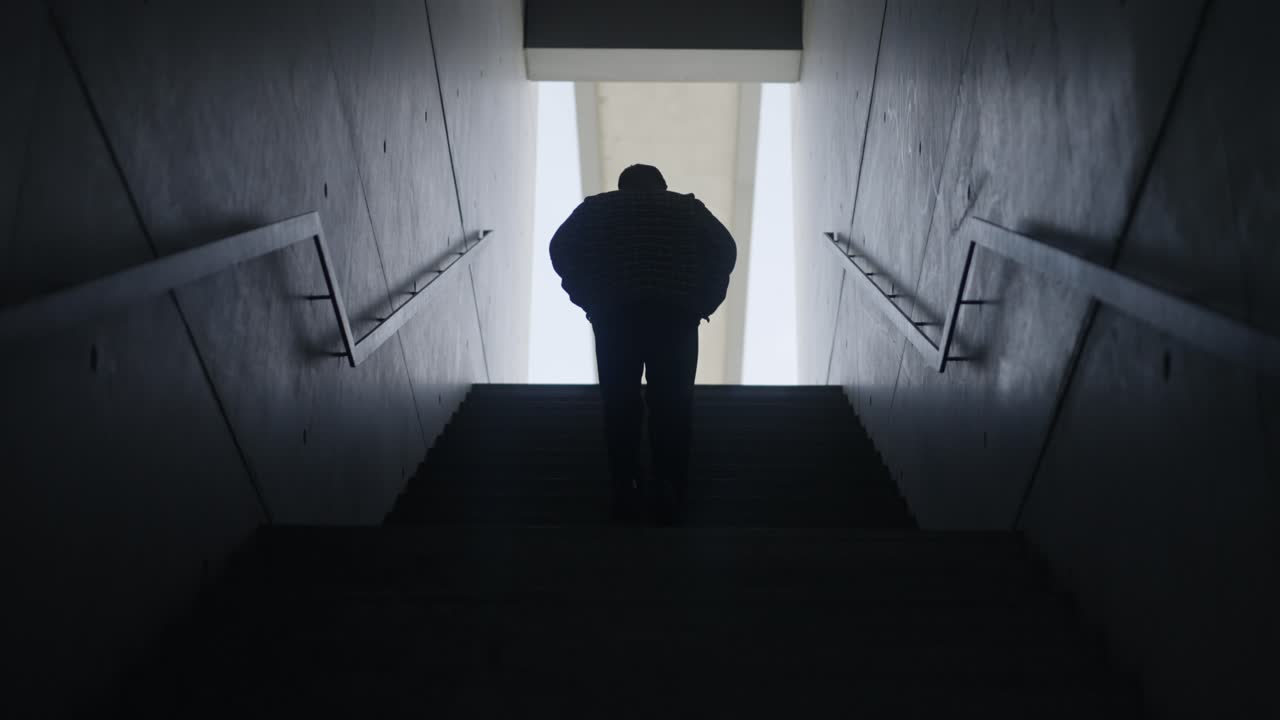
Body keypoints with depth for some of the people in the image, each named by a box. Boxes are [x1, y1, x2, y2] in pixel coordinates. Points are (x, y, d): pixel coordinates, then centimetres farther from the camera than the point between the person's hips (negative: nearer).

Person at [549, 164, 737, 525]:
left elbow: (562, 248, 7)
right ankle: (669, 494, -1)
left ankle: (626, 494, 4)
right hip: (675, 313, 0)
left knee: (620, 403, 7)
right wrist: (702, 304, 9)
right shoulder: (687, 208, 22)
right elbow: (724, 248, 7)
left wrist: (590, 300, 9)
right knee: (672, 403, 4)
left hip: (615, 313, 0)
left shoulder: (597, 207, 22)